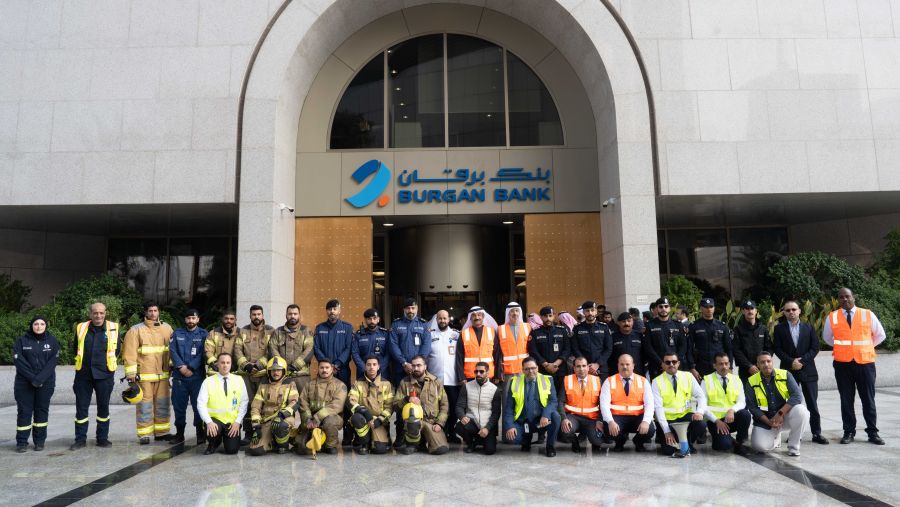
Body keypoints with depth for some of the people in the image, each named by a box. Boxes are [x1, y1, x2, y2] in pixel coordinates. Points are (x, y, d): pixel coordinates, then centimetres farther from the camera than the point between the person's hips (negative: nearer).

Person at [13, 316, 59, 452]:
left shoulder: (52, 341, 1)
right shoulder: (21, 340, 0)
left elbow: (53, 361, -6)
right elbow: (18, 361, -8)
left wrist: (40, 379, -17)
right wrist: (32, 378, -16)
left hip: (46, 383, 1)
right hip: (24, 383, 0)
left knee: (42, 410, 5)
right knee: (24, 411, 1)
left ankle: (39, 441, 12)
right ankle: (22, 442, 9)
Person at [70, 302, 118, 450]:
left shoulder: (113, 328, 0)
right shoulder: (81, 328, 3)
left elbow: (116, 350, 10)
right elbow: (76, 349, 16)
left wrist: (107, 362, 9)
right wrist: (83, 362, 13)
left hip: (104, 374, -1)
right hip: (83, 374, 1)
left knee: (103, 407, 7)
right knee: (81, 407, 5)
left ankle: (102, 438, 18)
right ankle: (80, 439, 16)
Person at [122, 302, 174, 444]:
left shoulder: (167, 328, 10)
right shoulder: (136, 330, -2)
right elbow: (129, 353, -7)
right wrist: (131, 373, -13)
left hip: (162, 374, 4)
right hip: (144, 375, -4)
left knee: (162, 404, 10)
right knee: (145, 405, 0)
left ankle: (161, 432, 20)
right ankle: (144, 435, 10)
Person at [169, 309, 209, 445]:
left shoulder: (203, 334, 5)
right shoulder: (177, 333, 12)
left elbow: (203, 354, -4)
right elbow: (172, 351, 1)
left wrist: (190, 368, -13)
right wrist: (181, 367, -11)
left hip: (197, 375, -2)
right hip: (179, 375, 2)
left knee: (198, 405, -2)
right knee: (179, 405, 6)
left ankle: (200, 434, 7)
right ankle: (179, 433, 17)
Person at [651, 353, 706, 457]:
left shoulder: (688, 376, 4)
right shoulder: (657, 381, -6)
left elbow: (701, 396, 1)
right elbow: (658, 407, -12)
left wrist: (700, 412, -21)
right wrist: (667, 430, -21)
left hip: (685, 415, 3)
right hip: (667, 418, -3)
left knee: (700, 425, -29)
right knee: (668, 450, -20)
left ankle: (687, 444, 3)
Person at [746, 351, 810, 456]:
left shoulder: (785, 375, -4)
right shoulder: (751, 382, -5)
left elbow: (797, 396, -15)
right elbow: (752, 407, -5)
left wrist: (780, 414, -21)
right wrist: (769, 422, -16)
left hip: (785, 416, 1)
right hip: (765, 420, 0)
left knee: (801, 411, -31)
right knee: (760, 446, -24)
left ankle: (793, 446, -9)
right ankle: (775, 436, 16)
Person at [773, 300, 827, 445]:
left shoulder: (809, 328, 8)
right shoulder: (779, 328, 4)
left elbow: (815, 348, 1)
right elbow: (777, 349, -1)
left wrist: (802, 360, -11)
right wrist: (791, 362, -13)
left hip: (808, 370, 1)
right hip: (788, 370, -1)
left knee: (812, 404, 3)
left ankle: (817, 433, 11)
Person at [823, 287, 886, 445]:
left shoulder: (868, 314, 2)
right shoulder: (832, 317, 2)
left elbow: (880, 335, 14)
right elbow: (827, 337, 18)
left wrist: (865, 348, 11)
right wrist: (840, 347, 10)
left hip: (865, 363, 0)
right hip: (842, 363, 0)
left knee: (868, 399, 7)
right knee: (846, 400, 6)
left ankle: (873, 432, 19)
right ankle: (849, 432, 15)